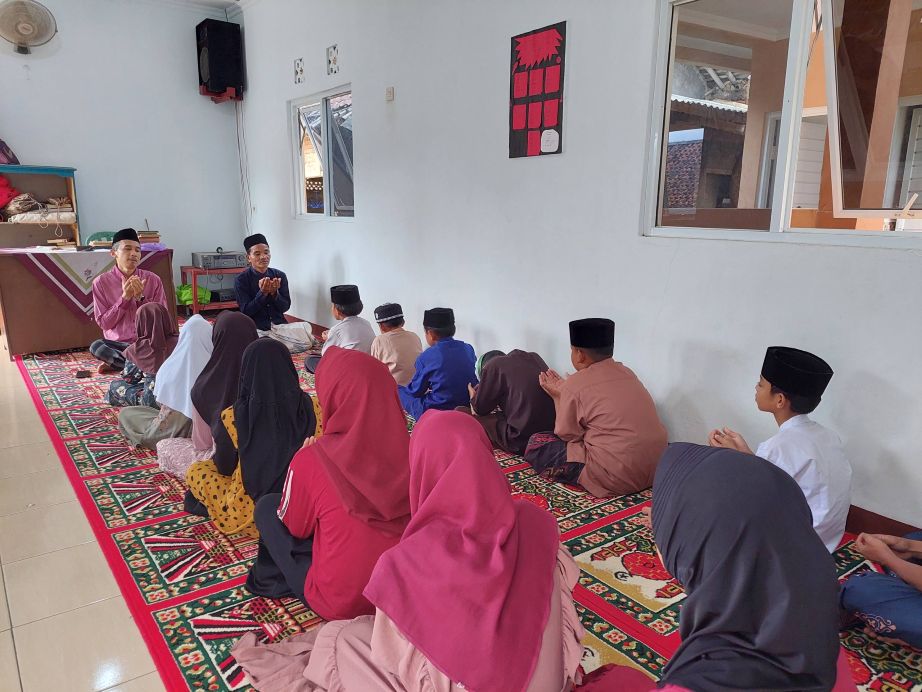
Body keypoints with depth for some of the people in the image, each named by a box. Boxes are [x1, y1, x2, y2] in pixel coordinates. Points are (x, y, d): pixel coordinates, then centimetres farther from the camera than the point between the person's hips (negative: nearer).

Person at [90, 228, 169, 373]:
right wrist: (124, 297, -15)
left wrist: (141, 298, -15)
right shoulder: (101, 282, -2)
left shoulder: (153, 280, 0)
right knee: (96, 347, -31)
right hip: (117, 344, 0)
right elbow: (104, 323, -4)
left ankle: (117, 363, -13)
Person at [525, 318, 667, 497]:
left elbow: (567, 434, -1)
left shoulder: (575, 384, -10)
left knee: (536, 444, 4)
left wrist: (558, 397, 11)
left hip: (617, 477, -8)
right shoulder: (626, 372, 10)